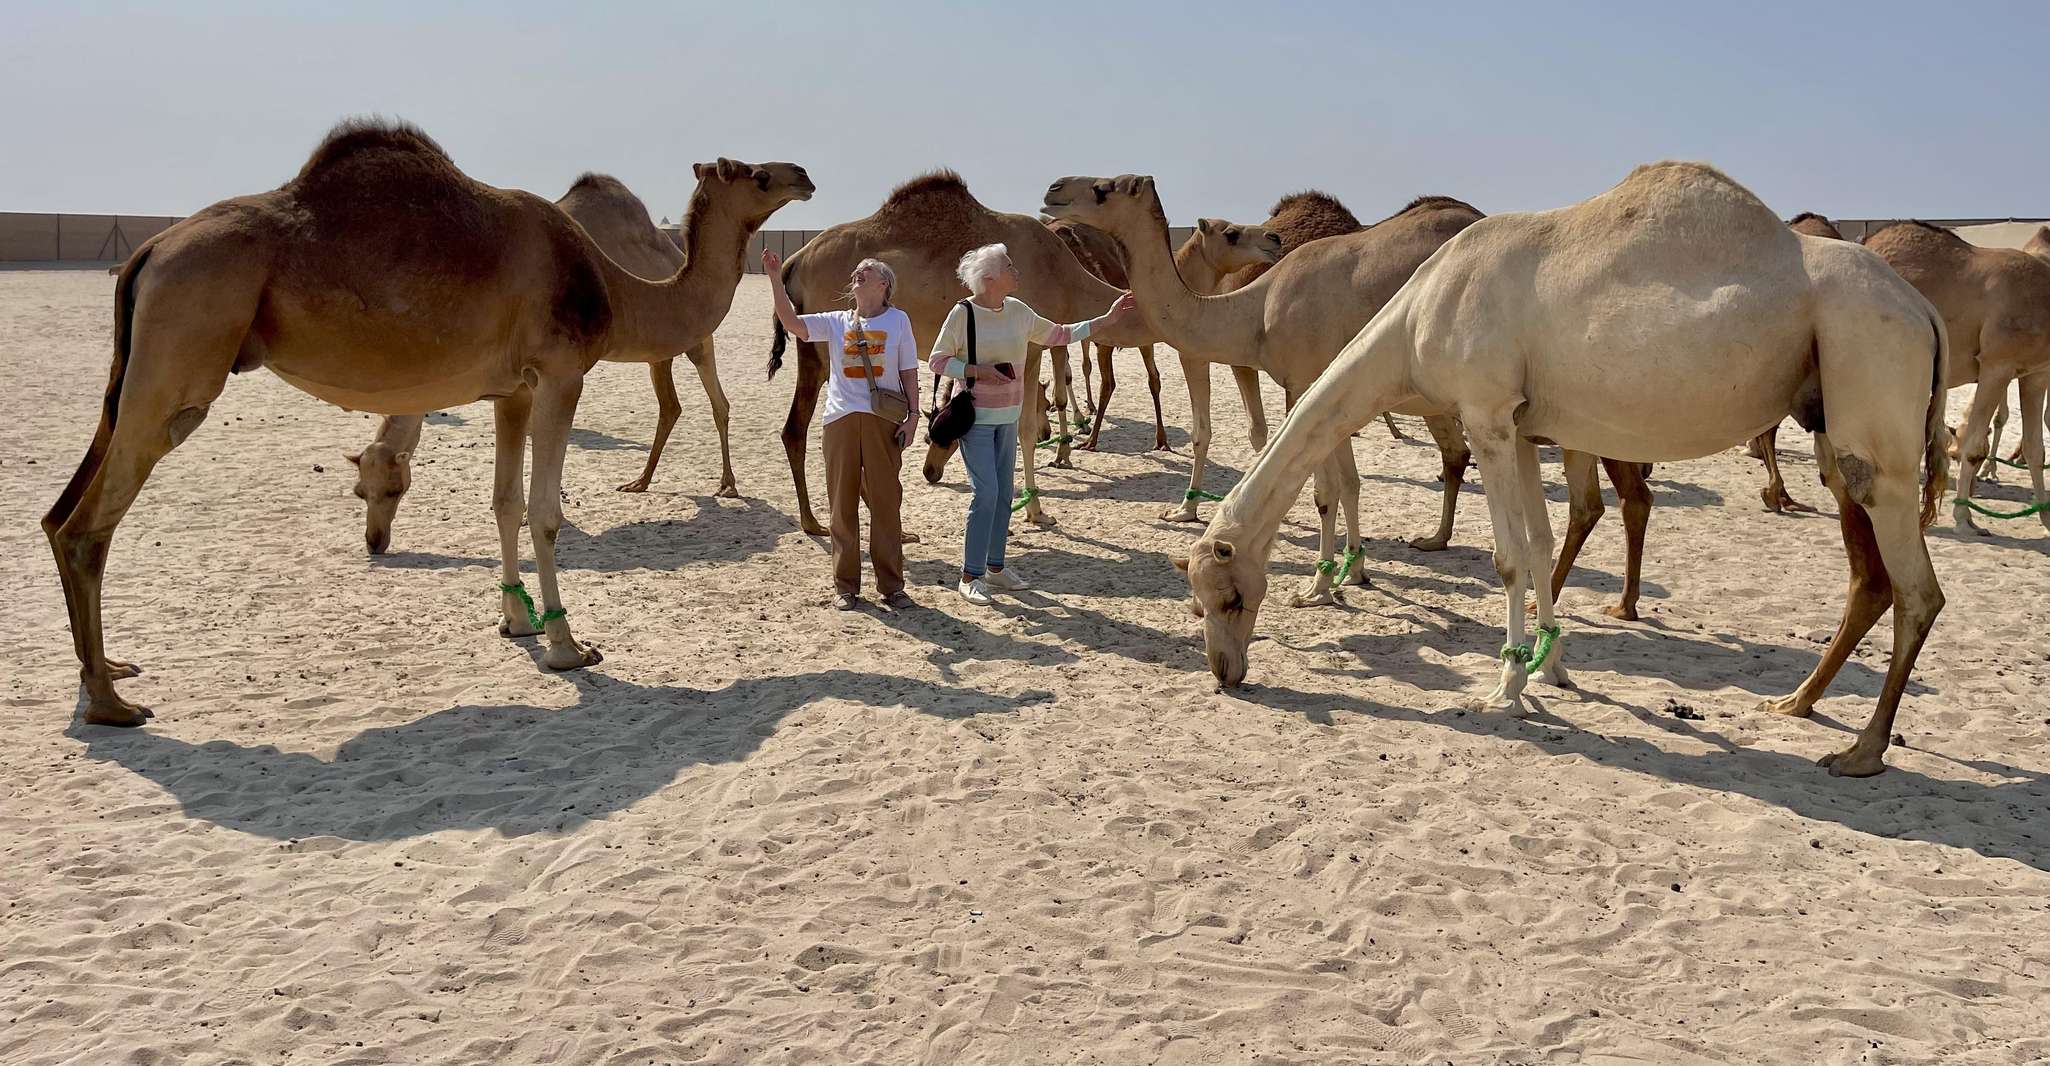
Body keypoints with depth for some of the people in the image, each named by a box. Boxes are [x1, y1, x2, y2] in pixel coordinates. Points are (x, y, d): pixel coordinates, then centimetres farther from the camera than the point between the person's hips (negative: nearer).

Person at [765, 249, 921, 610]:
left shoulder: (898, 320, 6)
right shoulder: (835, 322, 10)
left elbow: (909, 372, 6)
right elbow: (791, 322, -2)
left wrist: (913, 414, -1)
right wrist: (776, 279, -9)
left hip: (883, 419, -2)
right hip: (841, 418, 2)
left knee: (886, 501, 1)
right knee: (842, 503, 4)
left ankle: (891, 585, 10)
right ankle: (845, 585, 13)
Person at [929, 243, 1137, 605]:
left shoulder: (1018, 311, 4)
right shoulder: (963, 313, -13)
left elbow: (1056, 334, 15)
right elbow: (938, 360, -8)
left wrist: (1106, 320, 13)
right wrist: (978, 370, -21)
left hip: (1008, 415, 7)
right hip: (976, 416, -7)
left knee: (1004, 493, 10)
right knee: (986, 492, -12)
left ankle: (995, 567, 22)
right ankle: (970, 576, -4)